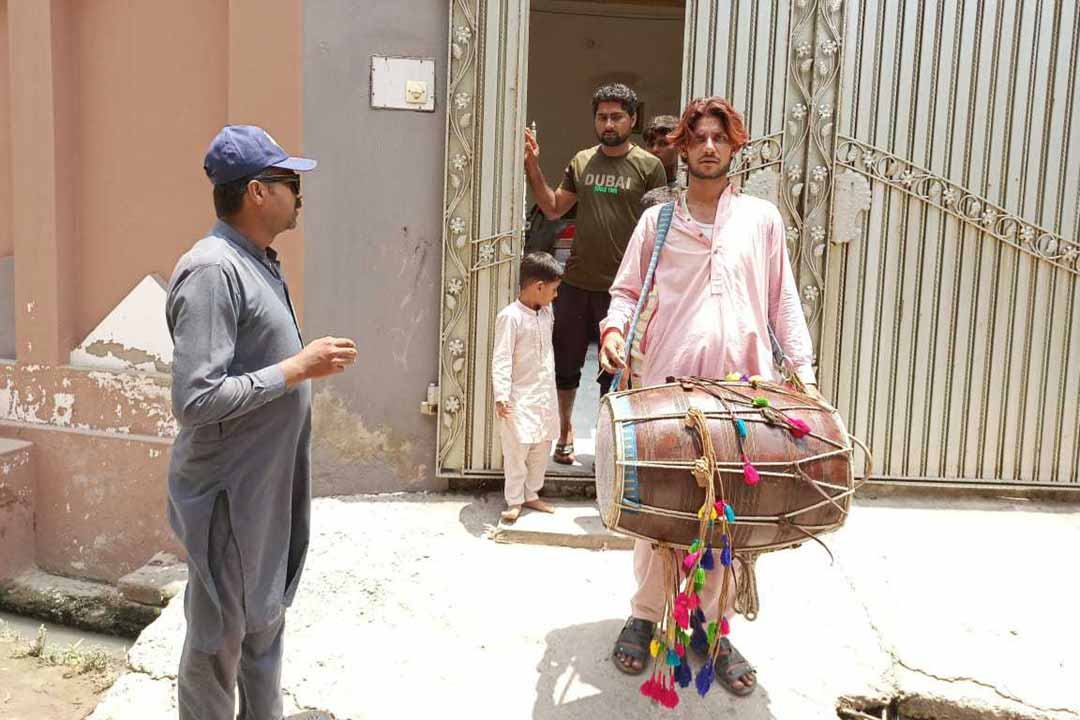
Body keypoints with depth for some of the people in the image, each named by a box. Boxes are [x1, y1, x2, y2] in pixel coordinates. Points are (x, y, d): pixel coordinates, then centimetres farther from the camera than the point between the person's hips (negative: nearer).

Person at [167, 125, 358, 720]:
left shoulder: (257, 262, 8)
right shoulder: (212, 270, -23)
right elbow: (195, 400, -29)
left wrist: (310, 360, 5)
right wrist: (297, 369, -24)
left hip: (268, 483, 10)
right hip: (230, 492, -9)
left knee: (265, 616, 24)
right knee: (219, 637, 9)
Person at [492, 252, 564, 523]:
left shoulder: (547, 312, 6)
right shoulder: (510, 316, -16)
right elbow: (501, 359, -19)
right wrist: (501, 395, -24)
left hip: (545, 395, 7)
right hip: (520, 397, -7)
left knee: (541, 449, 13)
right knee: (517, 449, -5)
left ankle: (532, 495, 26)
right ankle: (514, 501, 7)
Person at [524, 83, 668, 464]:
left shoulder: (648, 166, -2)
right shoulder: (581, 161, 8)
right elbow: (553, 208, 13)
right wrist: (533, 169, 2)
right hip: (576, 283, 3)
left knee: (614, 371, 8)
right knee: (566, 364, 13)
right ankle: (565, 429, 34)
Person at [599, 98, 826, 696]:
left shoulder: (762, 218, 11)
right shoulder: (657, 220, 10)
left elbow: (783, 302, 11)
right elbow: (627, 290, 12)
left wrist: (804, 372, 4)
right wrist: (615, 328, -9)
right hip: (666, 384, 0)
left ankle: (714, 629, 19)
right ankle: (645, 616, 21)